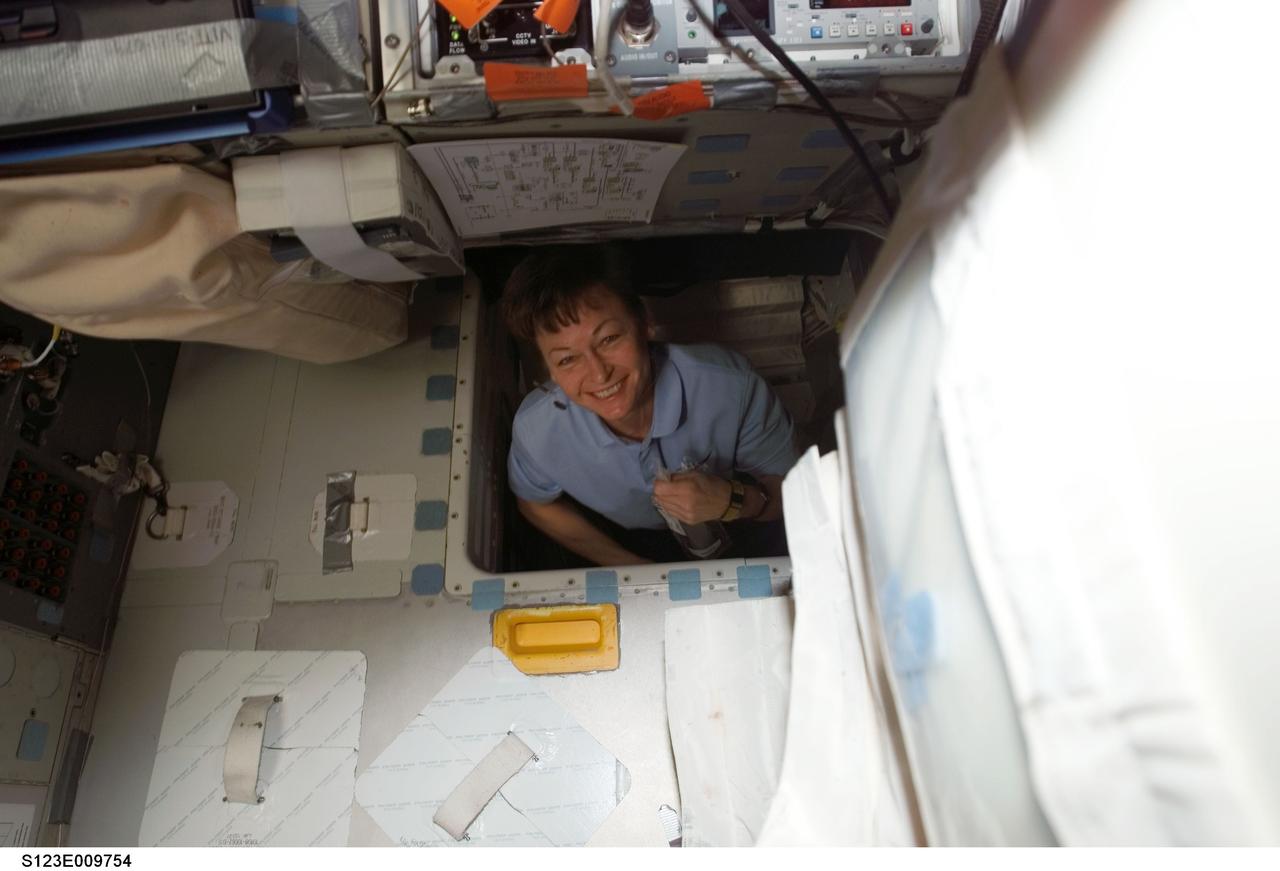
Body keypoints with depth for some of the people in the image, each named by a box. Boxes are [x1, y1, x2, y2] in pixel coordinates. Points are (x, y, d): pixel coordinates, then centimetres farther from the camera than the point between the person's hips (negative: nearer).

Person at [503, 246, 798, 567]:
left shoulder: (731, 386, -32)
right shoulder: (536, 430, -28)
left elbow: (787, 487, -15)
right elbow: (535, 504, -4)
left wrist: (731, 502, -37)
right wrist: (626, 565, -9)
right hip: (626, 546, 0)